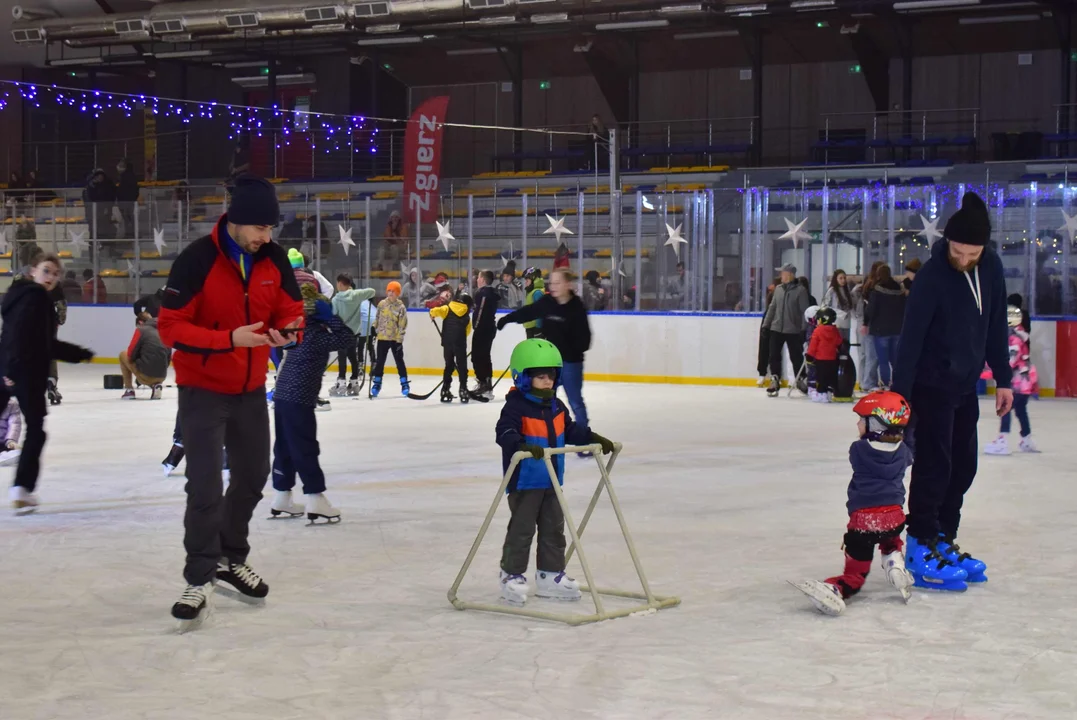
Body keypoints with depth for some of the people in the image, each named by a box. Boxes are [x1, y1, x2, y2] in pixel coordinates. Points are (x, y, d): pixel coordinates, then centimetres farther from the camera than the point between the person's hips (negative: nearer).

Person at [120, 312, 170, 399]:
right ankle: (155, 385, 10)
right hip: (162, 377, 5)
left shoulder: (141, 330, -1)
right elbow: (169, 357, 16)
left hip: (145, 375, -5)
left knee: (123, 355, 20)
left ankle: (129, 390, 16)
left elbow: (131, 355, -2)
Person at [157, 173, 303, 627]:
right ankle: (199, 578, 1)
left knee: (253, 475, 16)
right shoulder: (197, 261, -22)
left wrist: (288, 330, -20)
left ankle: (230, 557, 37)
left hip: (251, 389, 6)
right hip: (202, 389, -6)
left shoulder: (274, 258, -7)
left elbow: (289, 308, 5)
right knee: (205, 485, -12)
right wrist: (230, 339, -33)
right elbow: (170, 327, -22)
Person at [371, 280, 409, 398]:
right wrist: (374, 329, 10)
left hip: (395, 339, -3)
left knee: (399, 361, 4)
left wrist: (399, 339, -14)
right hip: (382, 338, 3)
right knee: (380, 361, 8)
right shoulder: (381, 304, 2)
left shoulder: (401, 307, -9)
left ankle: (405, 384, 12)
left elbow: (402, 325, -10)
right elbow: (377, 318, 14)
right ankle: (376, 384, 16)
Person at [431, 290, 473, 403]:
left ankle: (445, 390, 11)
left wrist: (433, 314, 12)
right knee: (462, 367, 7)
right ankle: (463, 389, 0)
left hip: (447, 343, 1)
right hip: (460, 344, -1)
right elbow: (467, 332, 14)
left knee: (449, 366, 13)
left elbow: (436, 311, -10)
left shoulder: (447, 309, 6)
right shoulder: (467, 316, 10)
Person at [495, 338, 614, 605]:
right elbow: (505, 433, -30)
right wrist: (524, 446, -46)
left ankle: (550, 574, 22)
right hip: (524, 481, -8)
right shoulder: (516, 406, -17)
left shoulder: (556, 407, 9)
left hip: (550, 482, 8)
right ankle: (512, 575, 7)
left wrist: (594, 439, 10)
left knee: (554, 528, 13)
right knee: (521, 529, -4)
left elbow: (571, 430, 20)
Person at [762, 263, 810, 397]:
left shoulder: (800, 290, -8)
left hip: (793, 331, -5)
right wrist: (766, 324, 10)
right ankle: (775, 381, 6)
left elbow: (805, 311, -9)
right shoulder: (778, 289, 8)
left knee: (796, 357, 5)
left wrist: (804, 329, -12)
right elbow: (772, 307, 13)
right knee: (774, 356, 0)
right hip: (776, 328, 5)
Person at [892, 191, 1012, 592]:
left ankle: (944, 541, 21)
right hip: (932, 385, -7)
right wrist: (899, 396, -25)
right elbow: (911, 337, -22)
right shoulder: (932, 276, -21)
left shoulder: (991, 267, -1)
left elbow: (996, 325, 9)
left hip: (966, 385, 7)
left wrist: (1002, 379, 9)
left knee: (963, 466, 10)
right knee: (934, 465, -7)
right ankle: (921, 548, -1)